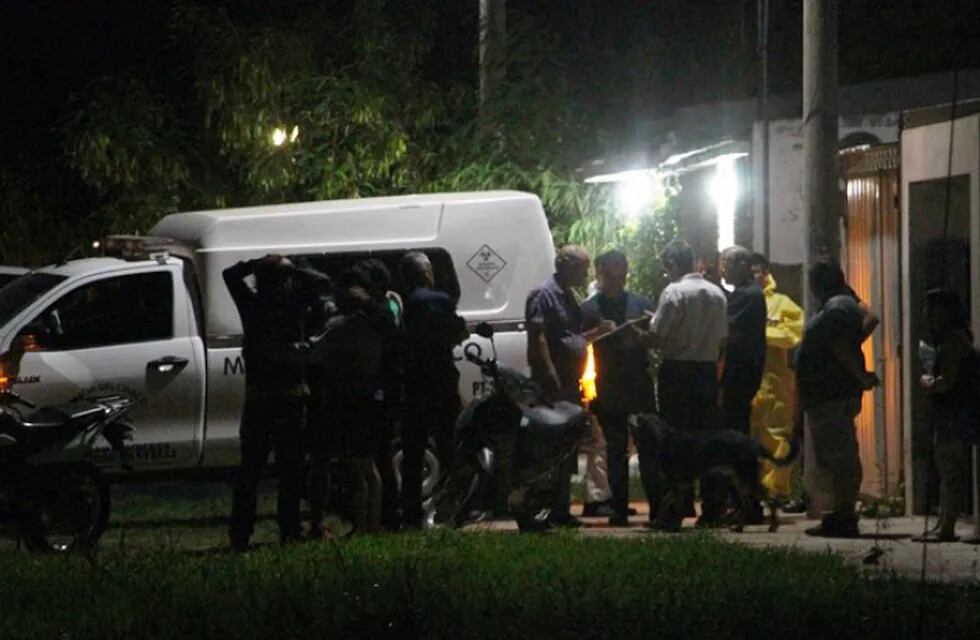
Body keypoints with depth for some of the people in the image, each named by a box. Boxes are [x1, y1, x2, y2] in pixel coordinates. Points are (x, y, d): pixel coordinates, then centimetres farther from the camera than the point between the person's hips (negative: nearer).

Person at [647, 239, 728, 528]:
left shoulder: (674, 292, -13)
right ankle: (712, 509, 9)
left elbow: (657, 336, -15)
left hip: (677, 371, -6)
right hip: (708, 371, 6)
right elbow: (722, 338, 11)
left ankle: (675, 512, -6)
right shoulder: (716, 293, 7)